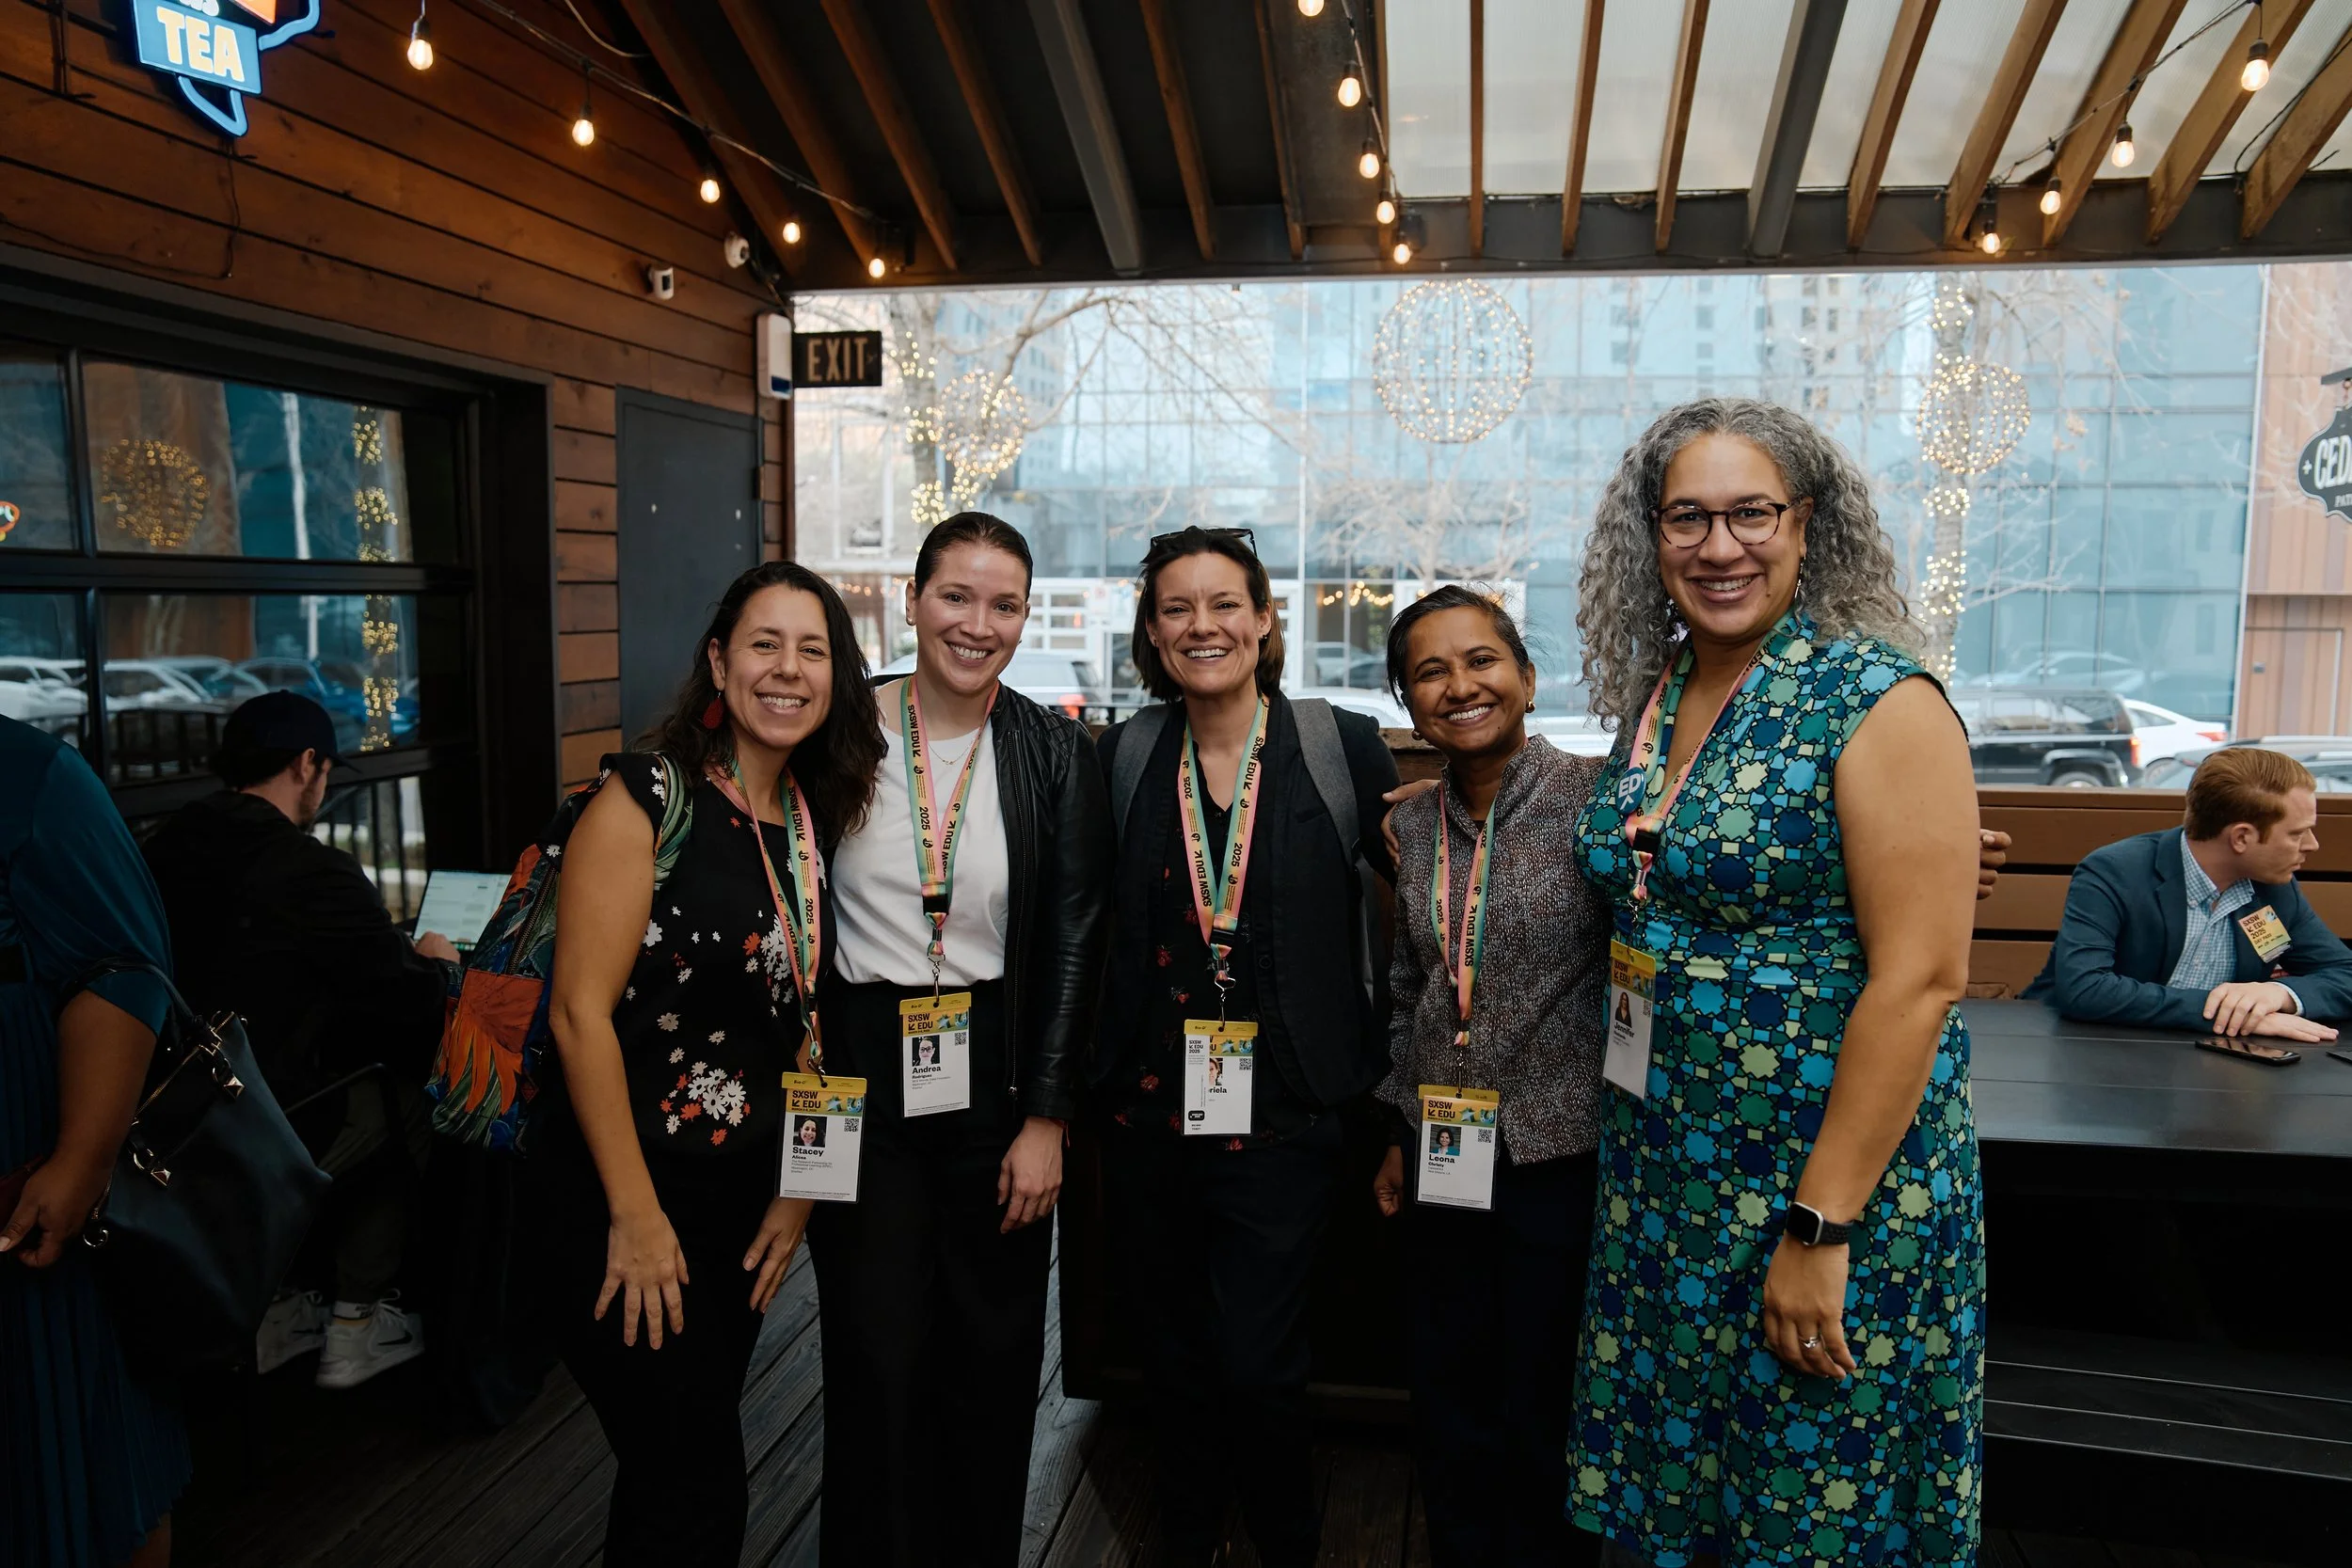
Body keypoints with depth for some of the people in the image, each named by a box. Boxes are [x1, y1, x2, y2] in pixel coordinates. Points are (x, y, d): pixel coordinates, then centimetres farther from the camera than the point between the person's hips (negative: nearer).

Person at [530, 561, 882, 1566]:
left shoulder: (816, 819, 4)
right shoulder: (648, 795, -14)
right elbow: (581, 1012, -17)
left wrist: (796, 1189, 5)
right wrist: (637, 1217, -16)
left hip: (744, 1195, 6)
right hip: (623, 1192, -6)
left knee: (686, 1471, 17)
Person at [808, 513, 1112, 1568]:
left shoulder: (1053, 751, -3)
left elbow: (1073, 941, -3)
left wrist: (1047, 1115, -6)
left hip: (997, 1081, 1)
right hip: (859, 1082, 0)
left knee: (995, 1360, 13)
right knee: (877, 1363, 6)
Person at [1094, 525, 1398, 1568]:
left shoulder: (1345, 748, -5)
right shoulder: (1121, 757, 2)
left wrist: (1375, 1041, 0)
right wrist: (1086, 1075, 1)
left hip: (1281, 1116, -3)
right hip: (1146, 1110, 3)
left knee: (1257, 1364, 0)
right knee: (1173, 1355, 17)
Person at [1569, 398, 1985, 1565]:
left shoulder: (1877, 701, -14)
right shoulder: (1651, 695, 5)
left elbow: (1919, 980, -19)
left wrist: (1820, 1228, -20)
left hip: (1835, 1179, -6)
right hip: (1663, 1175, 6)